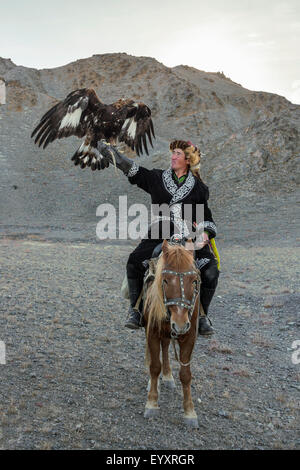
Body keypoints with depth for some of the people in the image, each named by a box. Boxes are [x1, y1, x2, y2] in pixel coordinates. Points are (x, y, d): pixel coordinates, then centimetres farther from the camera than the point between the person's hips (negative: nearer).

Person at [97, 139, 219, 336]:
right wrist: (110, 150, 2)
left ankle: (202, 315, -1)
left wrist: (205, 233, -5)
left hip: (190, 238, 0)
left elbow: (206, 216, 14)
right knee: (134, 262, -22)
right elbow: (131, 169, 11)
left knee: (210, 271, -19)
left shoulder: (199, 187, 12)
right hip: (159, 234, 0)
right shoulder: (157, 178, 13)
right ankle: (135, 308, -5)